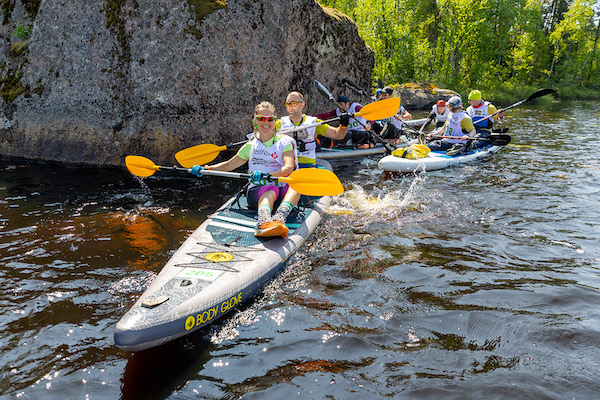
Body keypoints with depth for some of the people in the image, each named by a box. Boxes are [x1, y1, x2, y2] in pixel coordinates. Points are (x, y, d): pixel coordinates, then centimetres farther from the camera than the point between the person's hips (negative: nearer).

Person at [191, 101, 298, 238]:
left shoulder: (285, 142, 11)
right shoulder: (251, 146, 20)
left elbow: (289, 168, -7)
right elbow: (229, 165, 29)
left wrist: (266, 175, -26)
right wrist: (205, 169, 14)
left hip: (283, 192, 0)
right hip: (256, 191, 0)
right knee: (271, 190, -37)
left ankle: (279, 218, -63)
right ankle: (263, 222, -70)